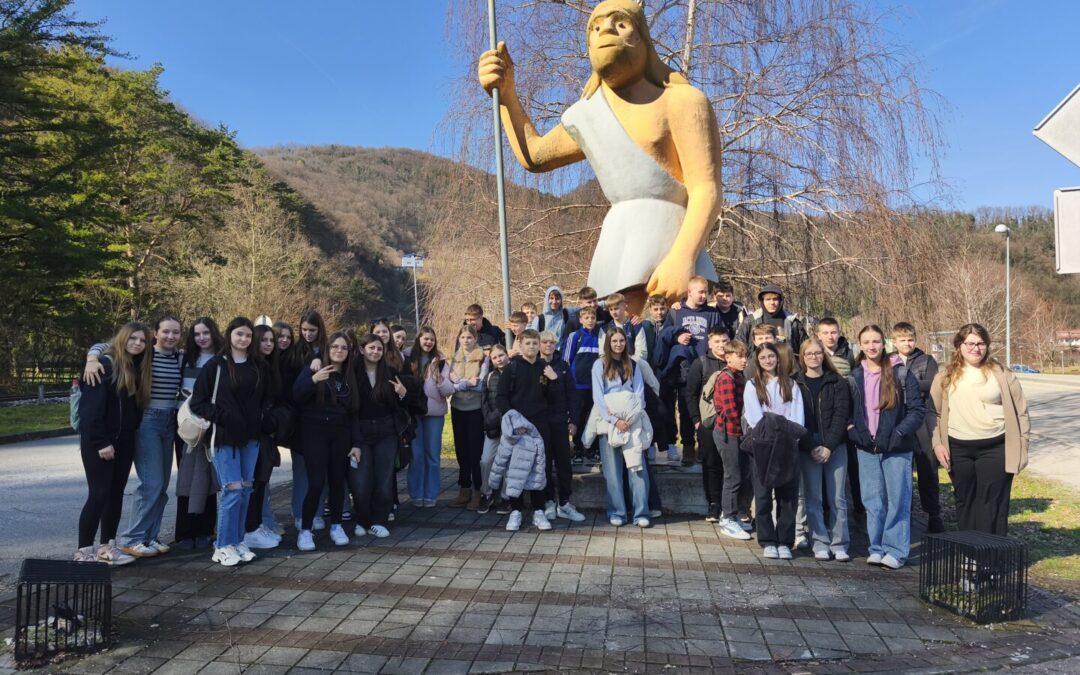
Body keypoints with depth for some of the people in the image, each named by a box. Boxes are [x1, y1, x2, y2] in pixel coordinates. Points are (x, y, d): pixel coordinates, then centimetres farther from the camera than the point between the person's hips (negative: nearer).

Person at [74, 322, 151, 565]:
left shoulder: (137, 368, 13)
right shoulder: (105, 364, -12)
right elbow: (92, 407, -18)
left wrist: (132, 435, 5)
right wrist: (101, 442, -21)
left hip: (124, 442, 8)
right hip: (98, 442, -8)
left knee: (116, 493, 10)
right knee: (99, 494, -6)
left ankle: (107, 547, 18)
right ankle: (84, 551, 2)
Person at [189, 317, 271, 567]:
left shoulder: (260, 366, 8)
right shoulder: (216, 365, -4)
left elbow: (267, 398, 19)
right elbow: (198, 402, -4)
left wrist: (261, 417, 2)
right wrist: (221, 417, -14)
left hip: (251, 437, 4)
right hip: (224, 436, -4)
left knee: (245, 490, 7)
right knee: (232, 489, -9)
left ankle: (237, 541, 18)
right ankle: (223, 546, 2)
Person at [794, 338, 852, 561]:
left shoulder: (838, 383, 7)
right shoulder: (796, 384, 5)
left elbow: (841, 415, -1)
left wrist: (829, 446, -11)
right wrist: (812, 447, -11)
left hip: (835, 448, 0)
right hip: (808, 449, 0)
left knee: (838, 498, 1)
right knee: (813, 499, 1)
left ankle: (840, 544, 9)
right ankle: (820, 543, 8)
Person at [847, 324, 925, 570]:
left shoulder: (900, 373, -3)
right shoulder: (855, 376, 8)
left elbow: (917, 409, -5)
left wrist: (899, 434, -14)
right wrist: (854, 431, -1)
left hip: (896, 448, -3)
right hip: (867, 449, 3)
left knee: (898, 500, 0)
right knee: (872, 501, 6)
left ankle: (895, 550, 7)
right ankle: (877, 548, 14)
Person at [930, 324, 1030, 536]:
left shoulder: (1001, 374, 0)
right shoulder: (945, 377, 5)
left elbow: (1020, 412, 3)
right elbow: (933, 413, 8)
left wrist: (1022, 445, -1)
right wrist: (937, 443, -2)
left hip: (995, 449, -2)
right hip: (958, 450, 3)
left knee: (992, 504, 0)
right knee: (965, 502, 12)